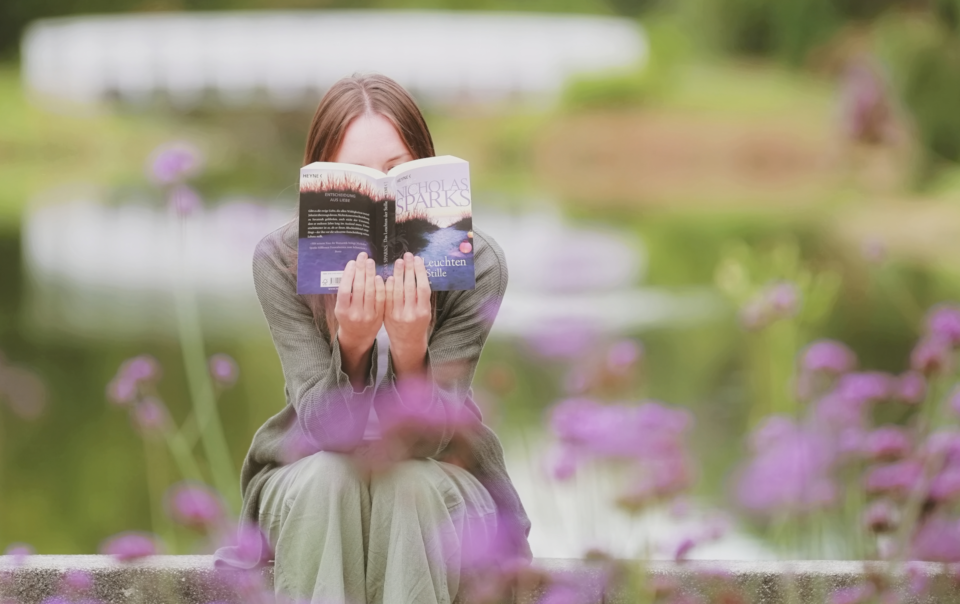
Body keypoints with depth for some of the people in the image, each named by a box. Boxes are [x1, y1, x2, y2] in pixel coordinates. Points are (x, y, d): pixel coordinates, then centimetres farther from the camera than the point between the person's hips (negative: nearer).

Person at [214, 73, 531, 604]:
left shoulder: (474, 264, -20)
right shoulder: (281, 261, -19)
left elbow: (424, 439, -22)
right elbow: (327, 430, -22)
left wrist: (410, 351, -42)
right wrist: (352, 345, -42)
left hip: (438, 485, 0)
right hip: (306, 476, 0)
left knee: (407, 486, -32)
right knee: (328, 480, -32)